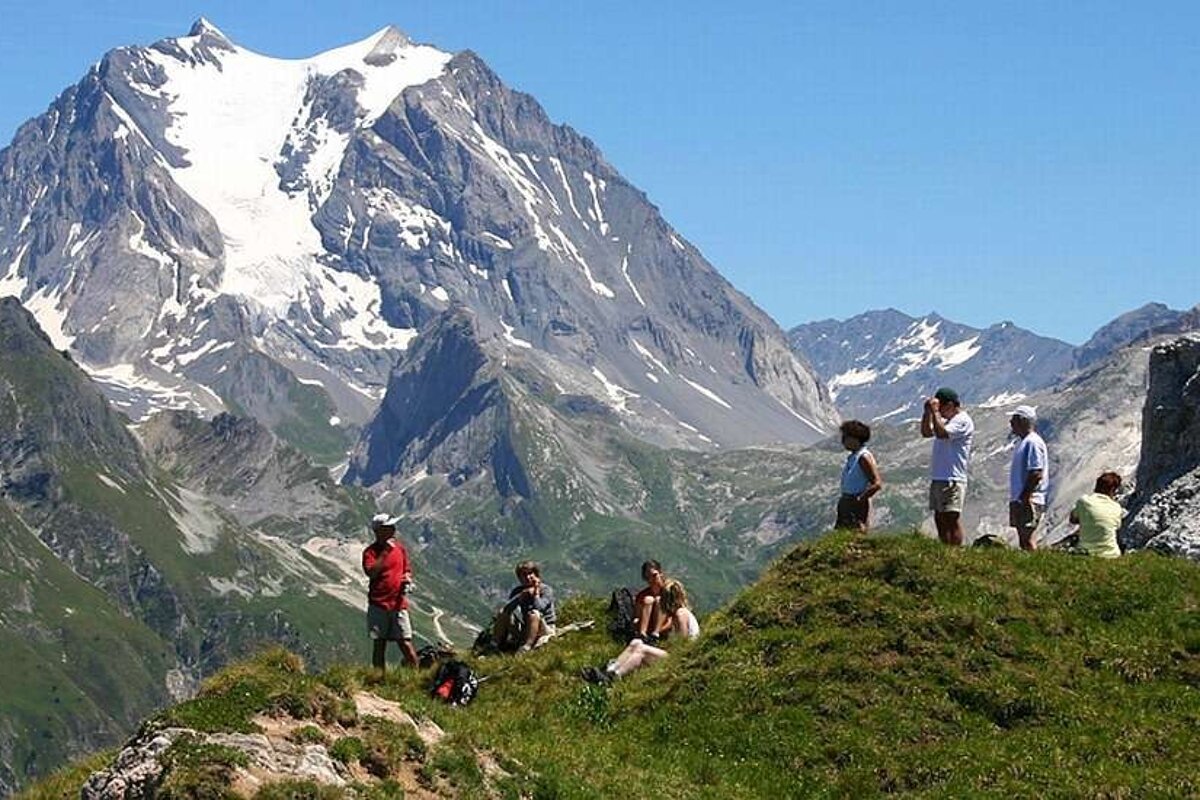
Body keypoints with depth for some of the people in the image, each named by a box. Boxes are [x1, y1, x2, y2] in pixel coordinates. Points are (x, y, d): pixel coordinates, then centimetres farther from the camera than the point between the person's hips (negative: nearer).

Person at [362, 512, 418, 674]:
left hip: (399, 603, 3)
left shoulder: (400, 548, 11)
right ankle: (380, 678, 10)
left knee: (405, 643, -3)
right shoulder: (371, 551, -3)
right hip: (378, 604, -3)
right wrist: (385, 552, -20)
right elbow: (371, 572, -20)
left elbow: (407, 570, 22)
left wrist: (407, 579, -1)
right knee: (379, 644, 4)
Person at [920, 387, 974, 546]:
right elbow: (926, 432, 21)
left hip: (952, 480, -10)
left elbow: (941, 433, -24)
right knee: (940, 518, 9)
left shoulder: (962, 421, -10)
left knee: (952, 518, -11)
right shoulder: (946, 420, 20)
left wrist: (934, 411, -17)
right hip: (937, 478, 10)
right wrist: (927, 412, 10)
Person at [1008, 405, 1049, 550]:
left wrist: (1024, 497, -21)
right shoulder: (1022, 441, 18)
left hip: (1029, 500, -10)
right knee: (1023, 538, 10)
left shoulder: (1033, 442, -14)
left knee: (1027, 538, -12)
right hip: (1019, 500, 10)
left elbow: (1036, 474, -20)